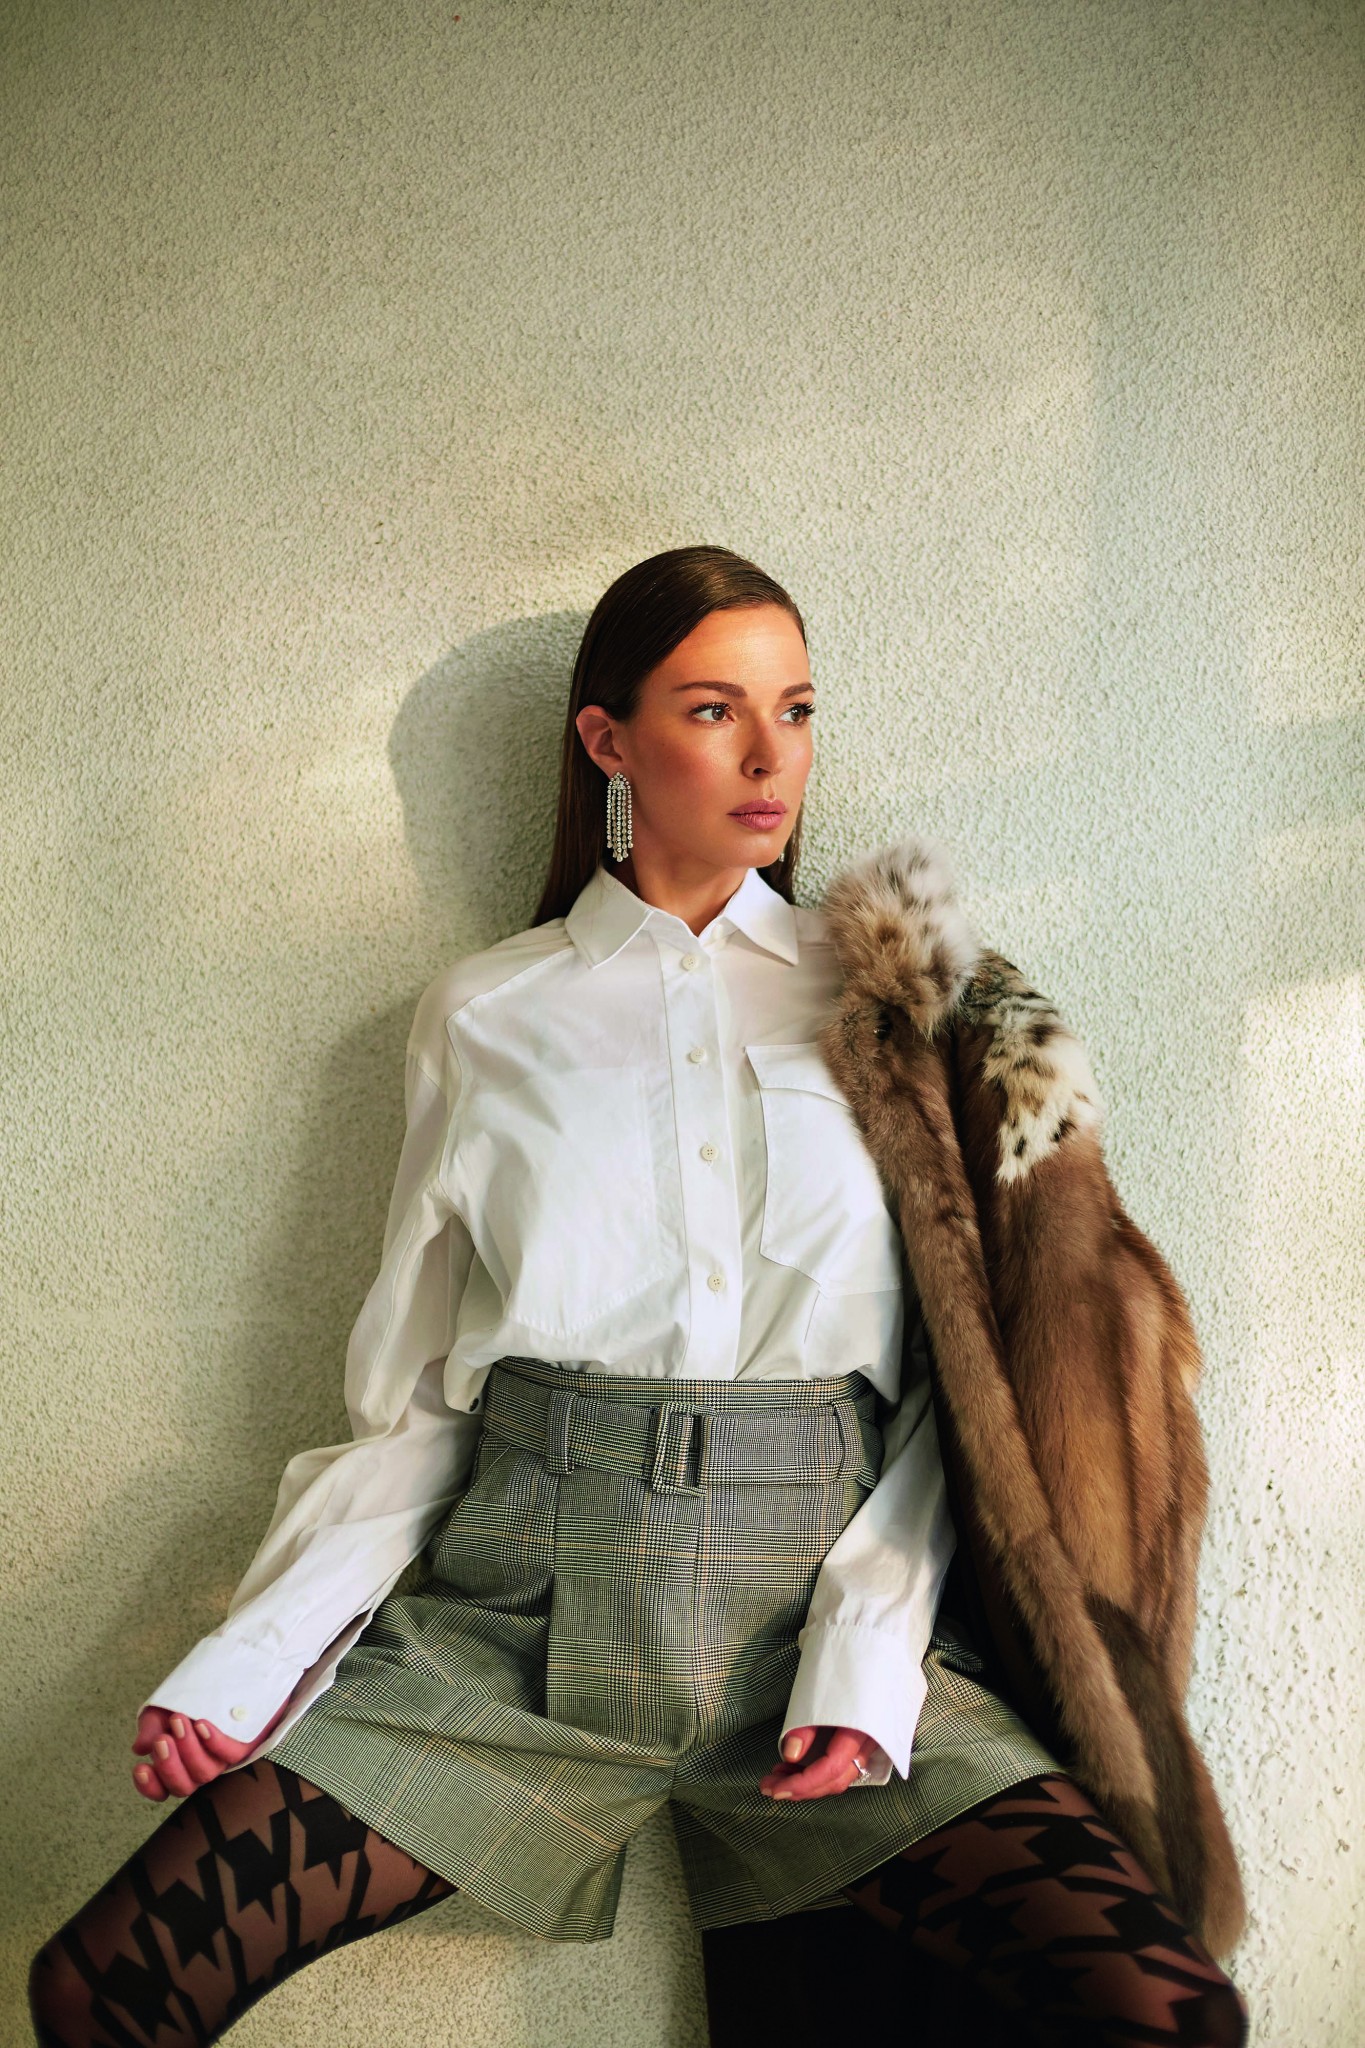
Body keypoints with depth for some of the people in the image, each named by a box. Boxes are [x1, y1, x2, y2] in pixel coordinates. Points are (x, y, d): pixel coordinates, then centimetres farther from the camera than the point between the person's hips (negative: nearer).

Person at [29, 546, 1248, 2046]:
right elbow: (418, 1392, 10)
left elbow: (953, 1374, 7)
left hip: (811, 1596, 1)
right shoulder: (484, 1015, 11)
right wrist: (256, 1651, -3)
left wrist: (870, 1642, -8)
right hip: (515, 1599, 0)